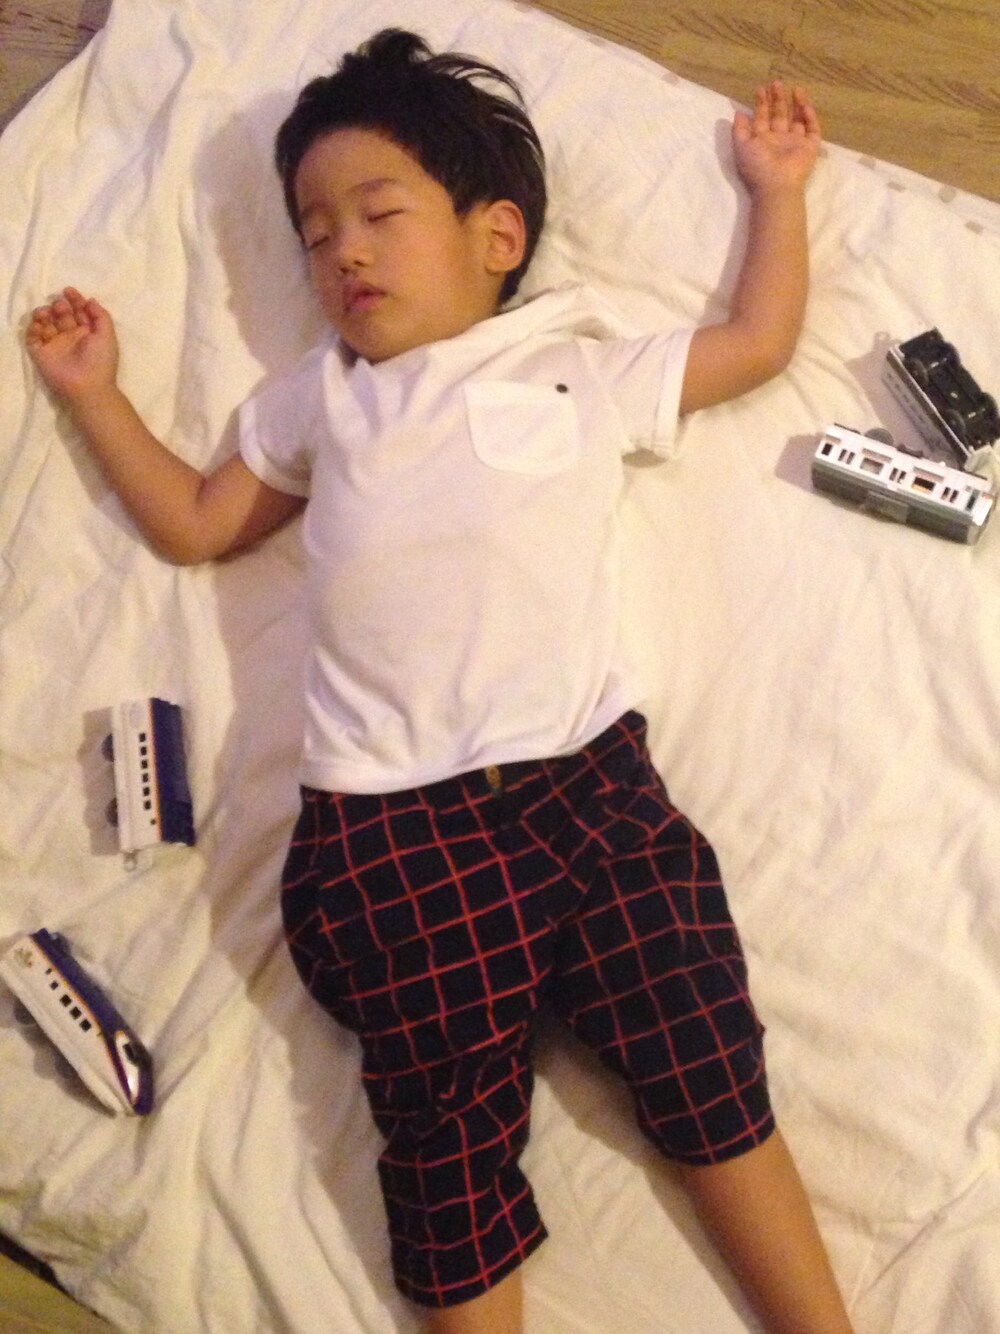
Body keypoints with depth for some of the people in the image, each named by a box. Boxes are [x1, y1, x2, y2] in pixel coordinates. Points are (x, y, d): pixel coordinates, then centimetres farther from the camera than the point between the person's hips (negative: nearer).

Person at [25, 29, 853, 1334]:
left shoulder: (589, 370, 20)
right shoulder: (320, 402, 25)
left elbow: (759, 340, 29)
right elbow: (195, 523, 30)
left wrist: (776, 189, 34)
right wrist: (94, 391, 30)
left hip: (587, 776, 0)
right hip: (389, 824, 1)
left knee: (710, 1073, -8)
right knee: (453, 1141, -8)